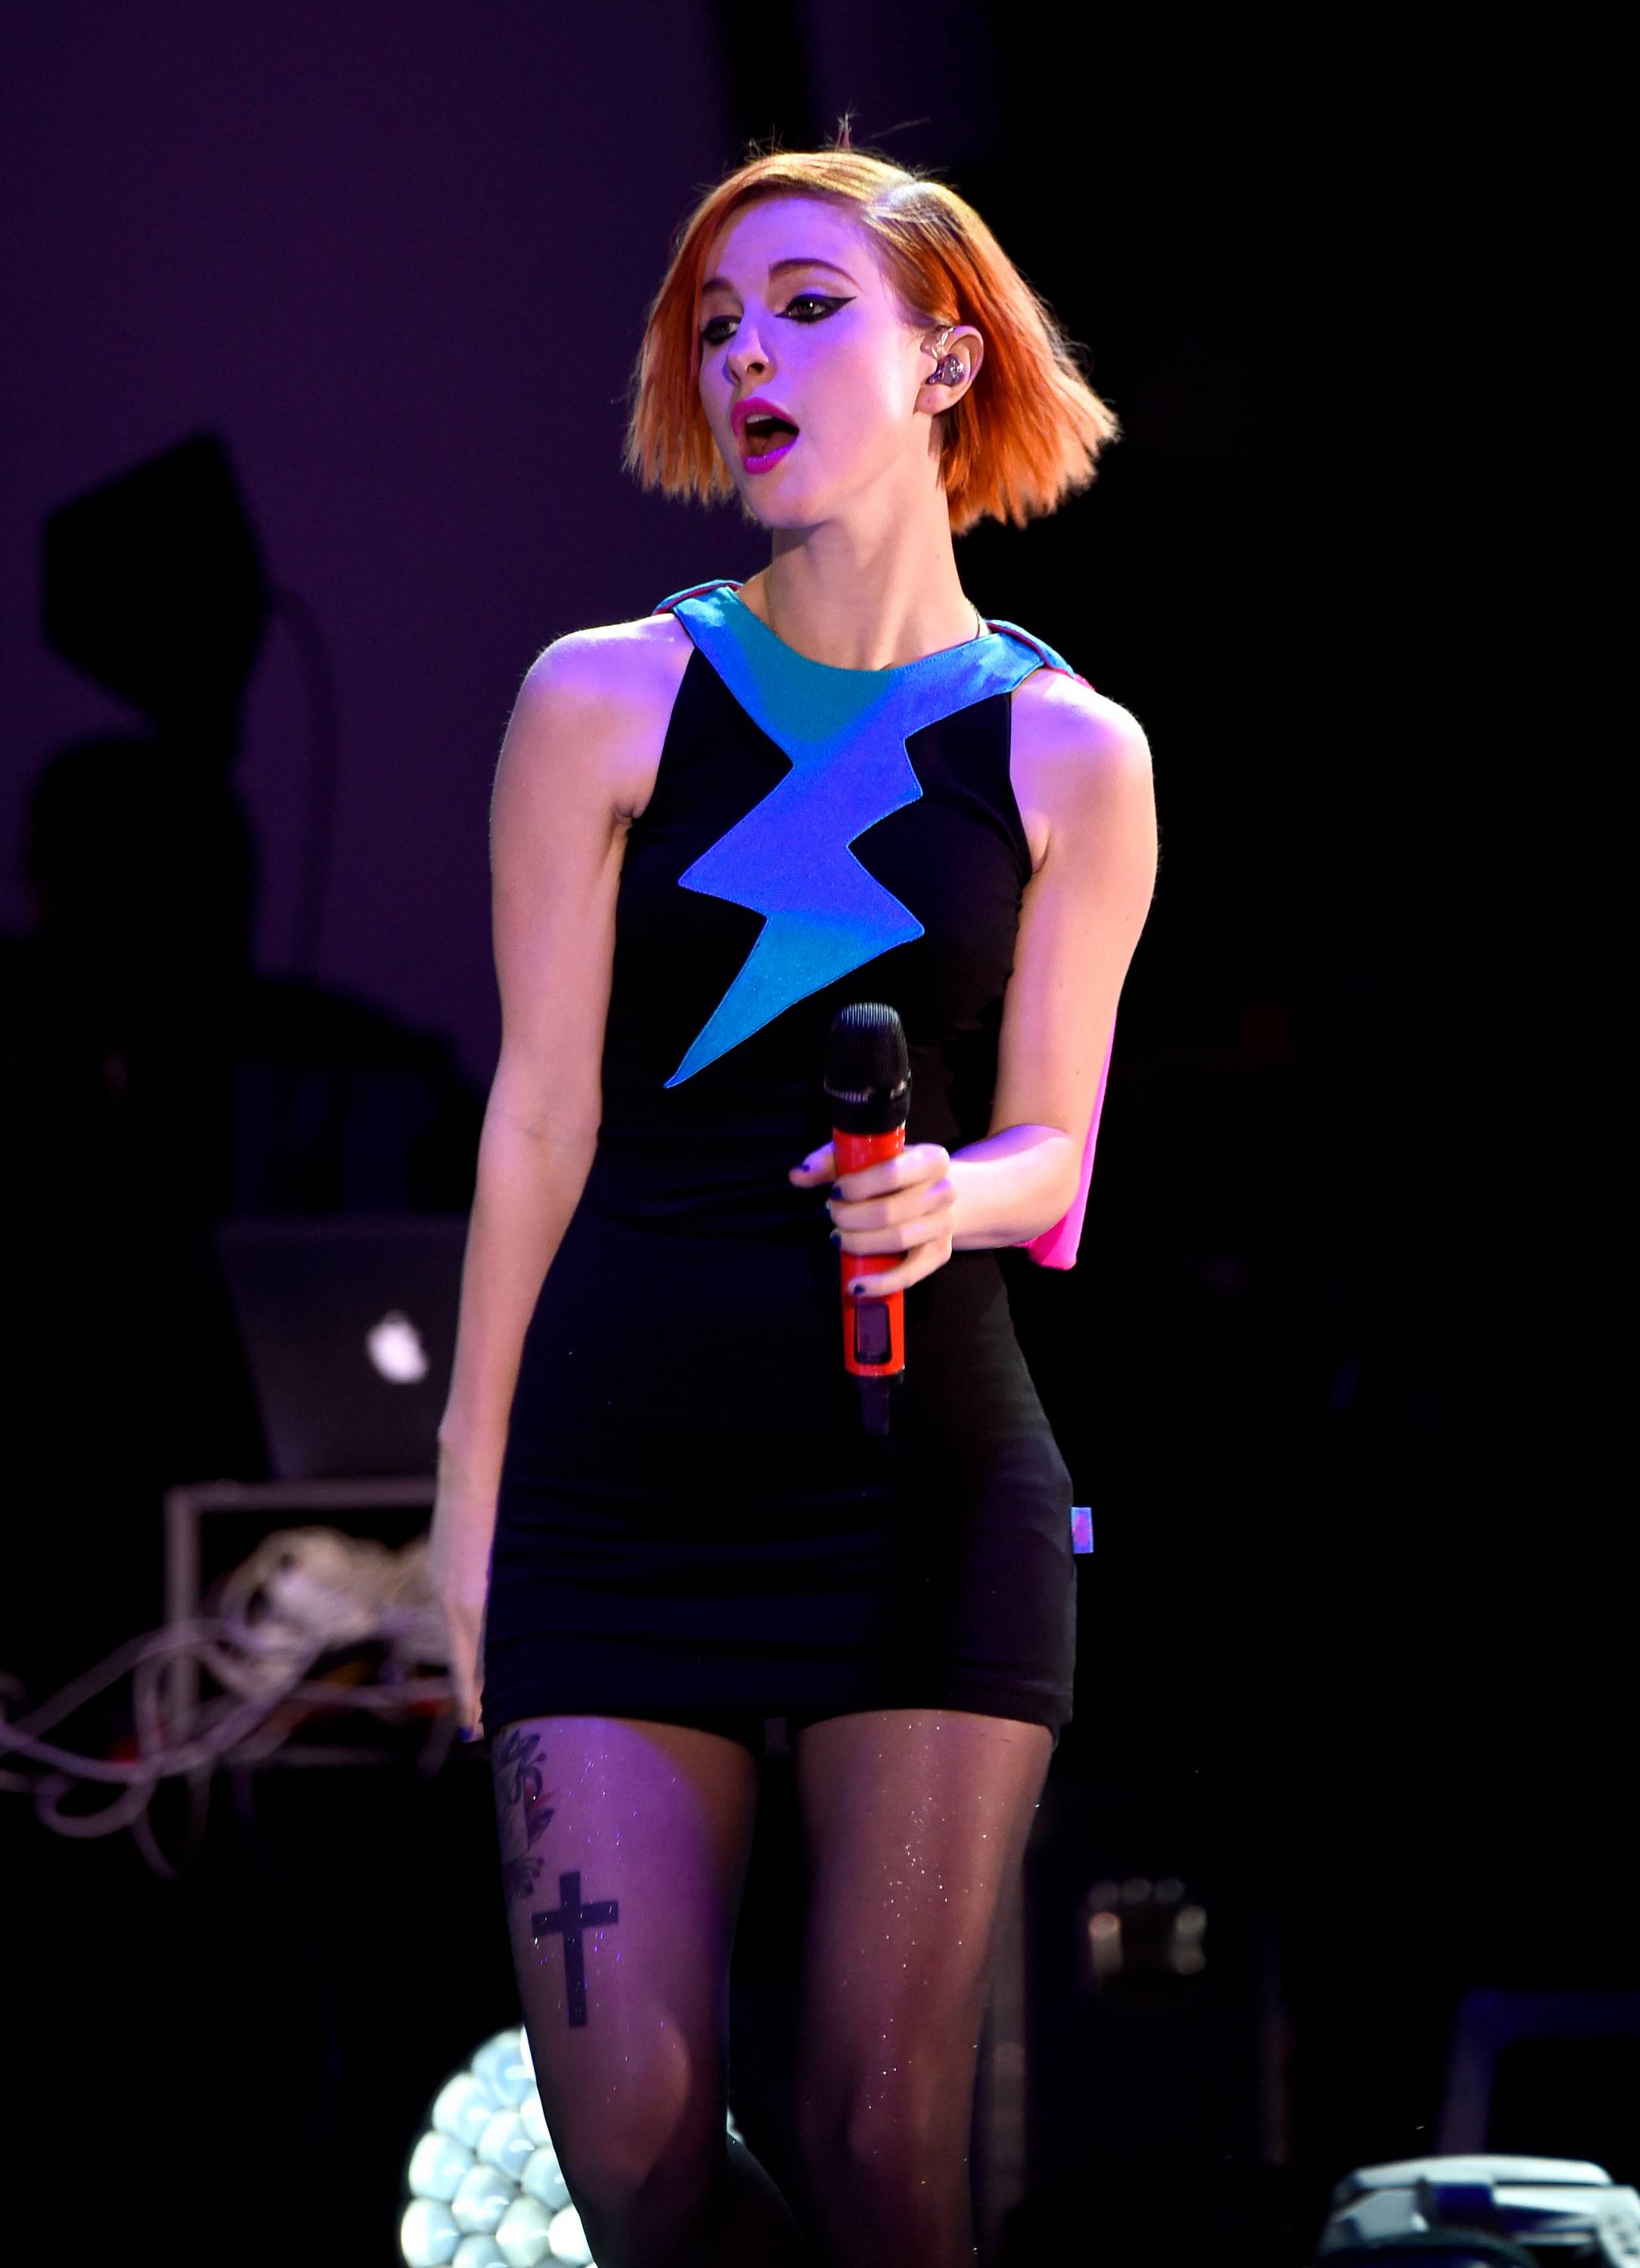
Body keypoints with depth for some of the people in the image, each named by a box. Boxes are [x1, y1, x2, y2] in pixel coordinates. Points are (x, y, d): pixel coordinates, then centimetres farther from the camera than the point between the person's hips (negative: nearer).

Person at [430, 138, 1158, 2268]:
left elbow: (1045, 1145, 9)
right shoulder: (606, 702, 4)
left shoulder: (1068, 757, 6)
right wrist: (473, 1491, 5)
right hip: (621, 1481, 0)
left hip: (928, 1476, 0)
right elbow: (542, 1115, 5)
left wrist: (946, 1199, -15)